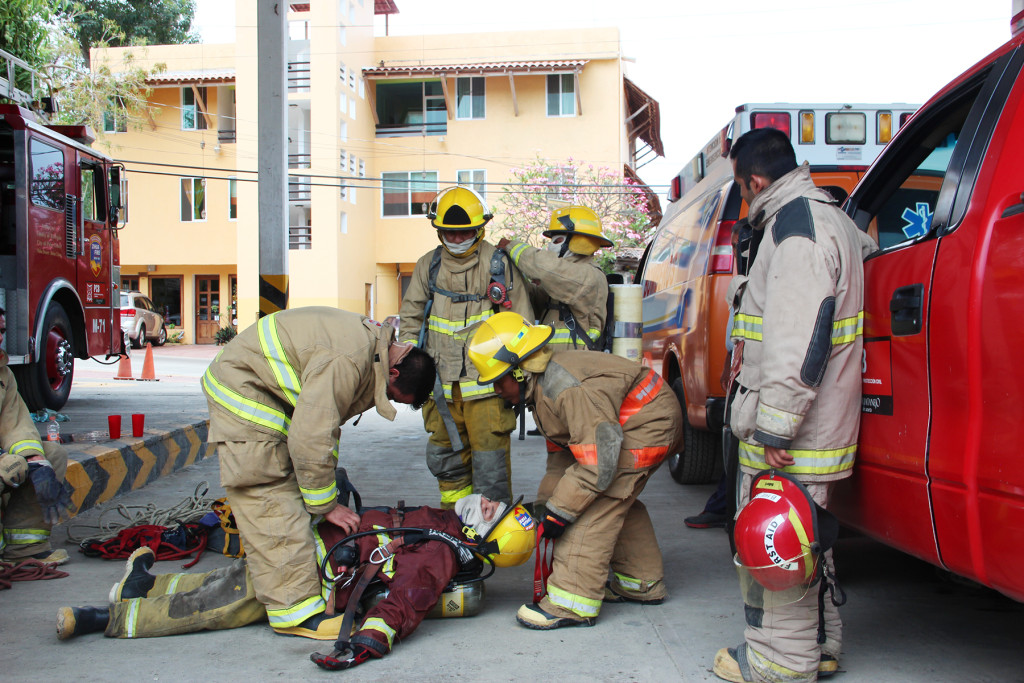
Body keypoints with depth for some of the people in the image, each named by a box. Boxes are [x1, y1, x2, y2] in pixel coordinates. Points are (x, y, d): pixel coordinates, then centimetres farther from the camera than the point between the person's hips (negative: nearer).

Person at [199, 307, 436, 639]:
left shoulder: (372, 341, 2)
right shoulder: (345, 362, -30)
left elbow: (322, 421, 12)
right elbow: (311, 438, -28)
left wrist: (330, 476, 13)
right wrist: (326, 504, -17)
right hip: (241, 392, -11)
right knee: (269, 500, -13)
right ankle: (296, 610, -13)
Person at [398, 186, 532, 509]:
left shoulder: (500, 263, 1)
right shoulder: (428, 266, 11)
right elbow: (411, 317, 18)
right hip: (441, 381, 4)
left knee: (490, 455, -3)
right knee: (445, 454, 11)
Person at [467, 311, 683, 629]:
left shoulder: (567, 389, -29)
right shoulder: (542, 387, 5)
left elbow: (599, 461, -32)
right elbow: (563, 450, 16)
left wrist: (559, 512, -25)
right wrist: (550, 501, 9)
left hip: (648, 423, -11)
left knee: (597, 504, -15)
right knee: (615, 500, 18)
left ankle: (573, 602, -14)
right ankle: (642, 582, 31)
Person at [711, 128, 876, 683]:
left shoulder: (795, 227, -18)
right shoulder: (826, 215, 16)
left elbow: (799, 342, -26)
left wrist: (774, 429, -24)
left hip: (792, 433, -11)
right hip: (813, 424, 11)